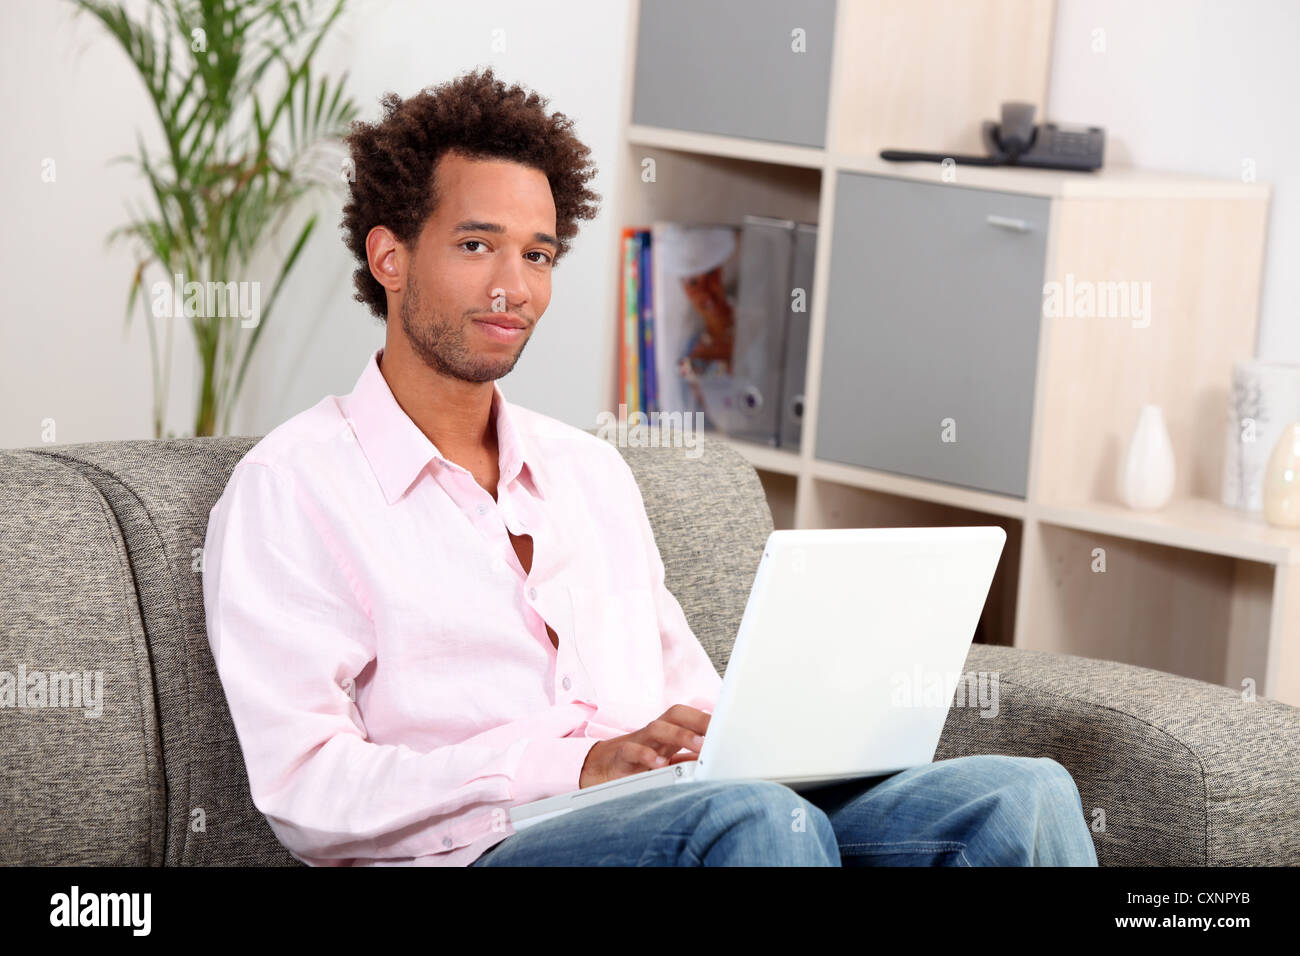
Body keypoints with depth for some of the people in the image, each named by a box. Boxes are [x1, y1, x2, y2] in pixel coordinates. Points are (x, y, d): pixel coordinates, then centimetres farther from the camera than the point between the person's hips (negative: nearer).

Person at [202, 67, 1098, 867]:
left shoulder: (592, 470, 27)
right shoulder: (293, 487, 4)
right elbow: (307, 792, -7)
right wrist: (579, 765, -17)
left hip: (689, 821, 7)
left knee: (1022, 793, -20)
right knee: (756, 818, -39)